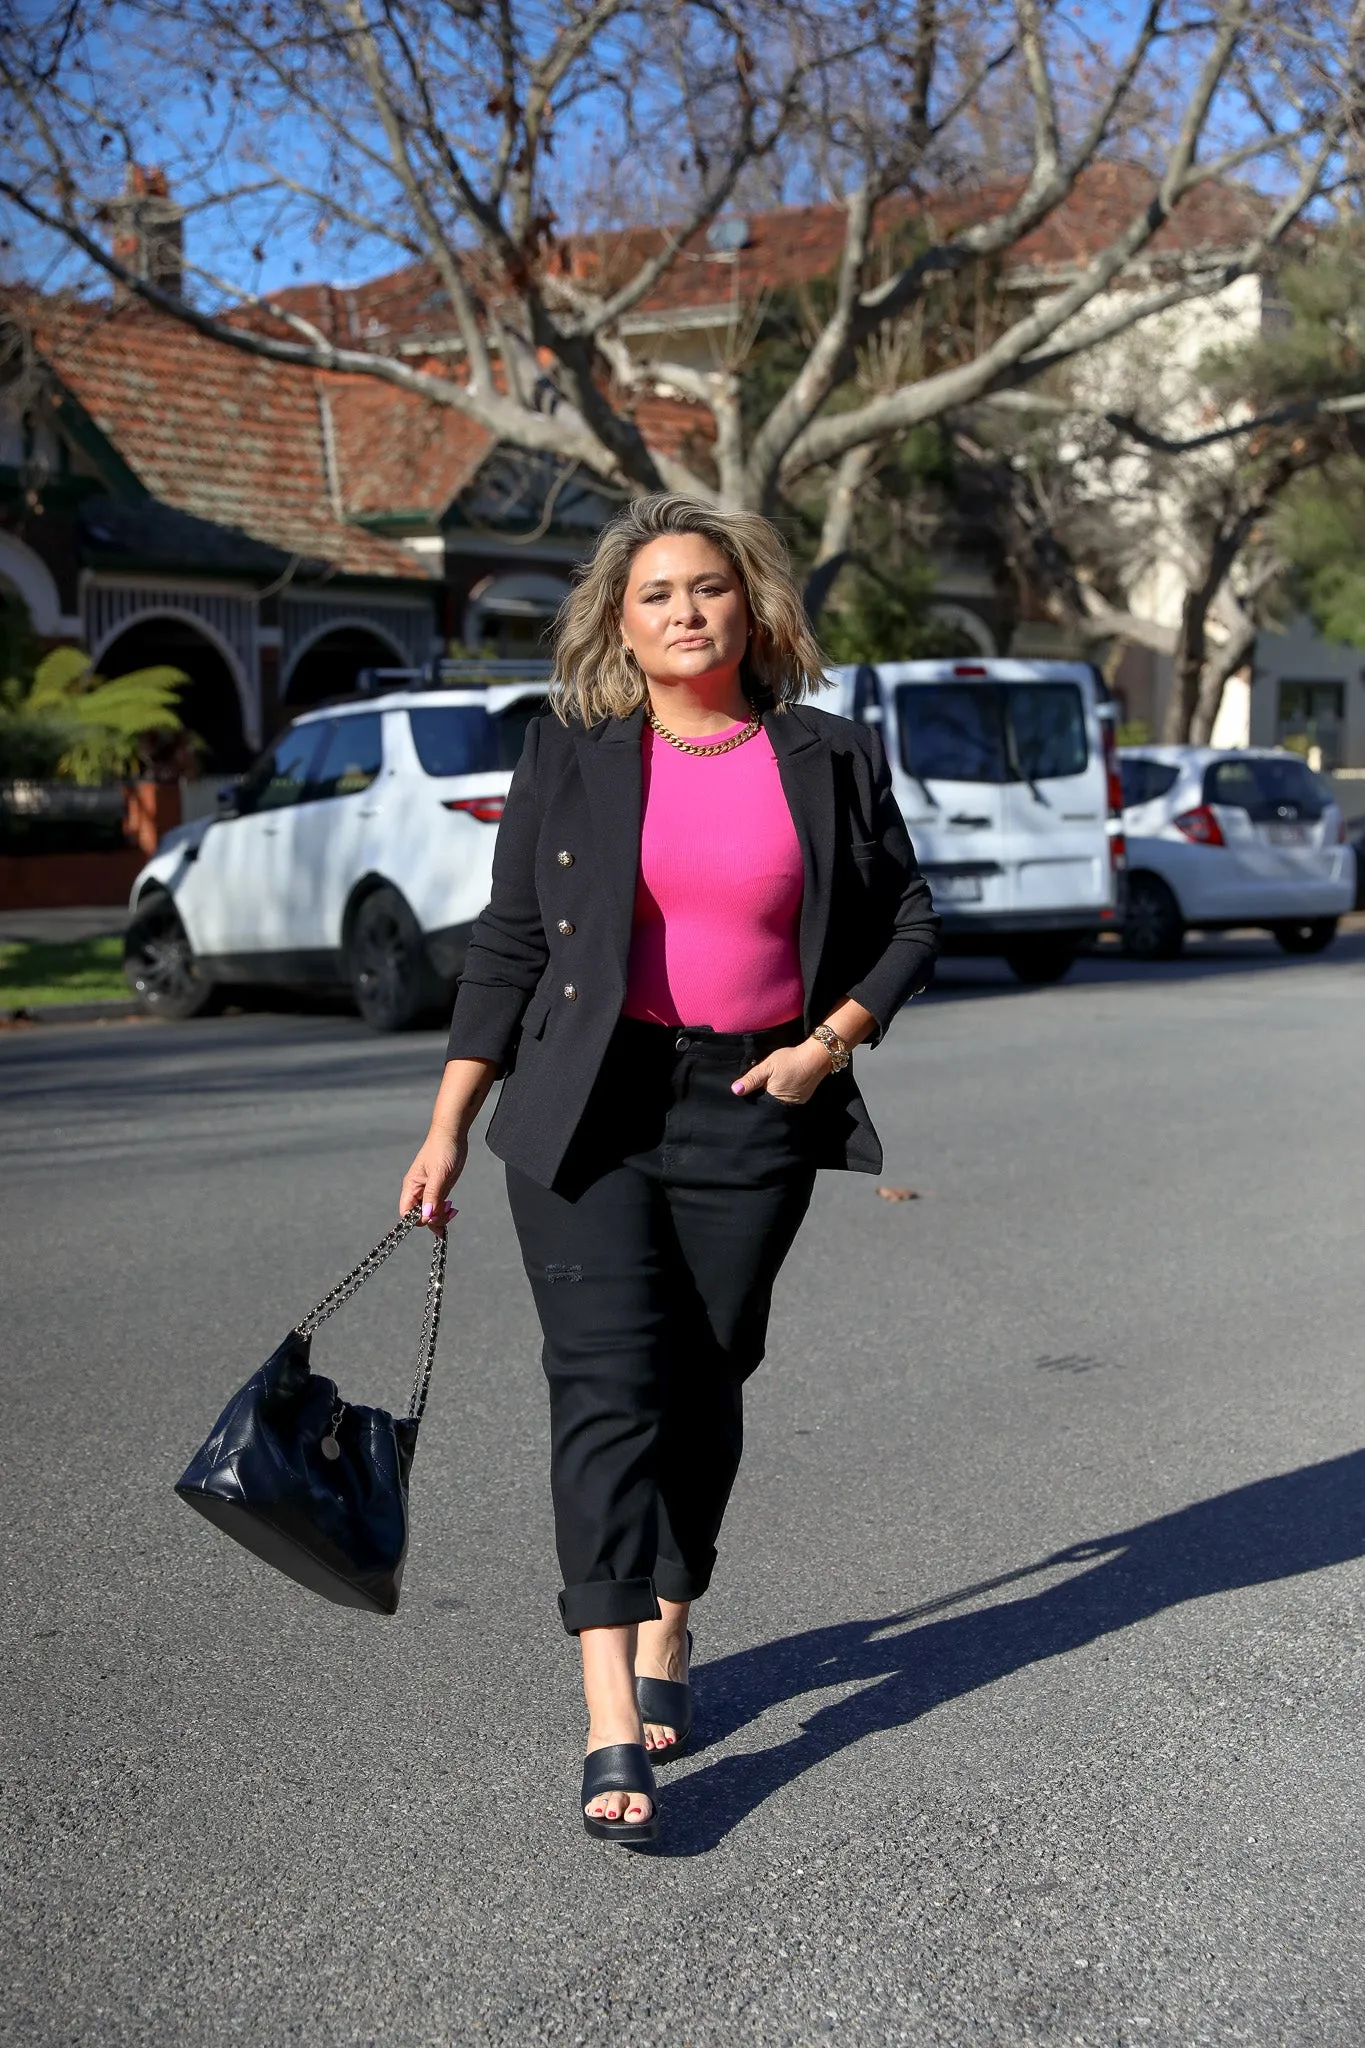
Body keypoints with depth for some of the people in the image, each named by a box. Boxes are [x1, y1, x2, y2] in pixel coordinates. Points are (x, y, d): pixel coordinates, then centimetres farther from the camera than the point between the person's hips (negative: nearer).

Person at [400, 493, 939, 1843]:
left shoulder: (829, 760, 5)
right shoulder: (566, 756, 3)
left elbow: (906, 922, 12)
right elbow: (508, 944, 6)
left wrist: (832, 1039, -5)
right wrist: (449, 1126, 3)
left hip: (752, 1116, 2)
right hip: (588, 1110, -1)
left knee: (704, 1381, 8)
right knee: (606, 1386, -9)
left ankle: (668, 1635, 31)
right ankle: (612, 1728, -11)